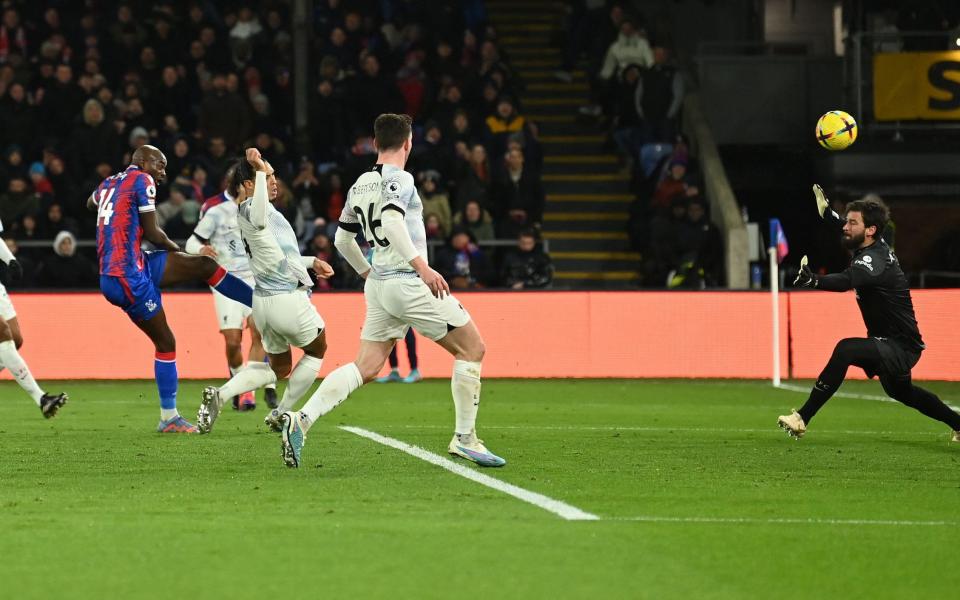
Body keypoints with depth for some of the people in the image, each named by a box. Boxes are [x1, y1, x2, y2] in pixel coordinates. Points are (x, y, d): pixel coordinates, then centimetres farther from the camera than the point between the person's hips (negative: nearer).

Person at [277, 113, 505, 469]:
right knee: (472, 348, 5)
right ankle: (464, 438, 5)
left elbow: (343, 240, 21)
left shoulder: (359, 185, 14)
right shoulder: (399, 179, -10)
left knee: (366, 368, 5)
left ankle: (302, 420, -13)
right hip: (408, 282, -8)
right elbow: (391, 220, -28)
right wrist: (421, 266, -31)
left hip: (378, 284, 8)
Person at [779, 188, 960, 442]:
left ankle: (802, 418, -34)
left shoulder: (874, 260, -26)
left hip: (900, 347, -11)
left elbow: (846, 281, -49)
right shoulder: (876, 246, 2)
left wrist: (813, 280, -65)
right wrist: (826, 212, 28)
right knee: (900, 391, 32)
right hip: (893, 345, 11)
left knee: (846, 350, -32)